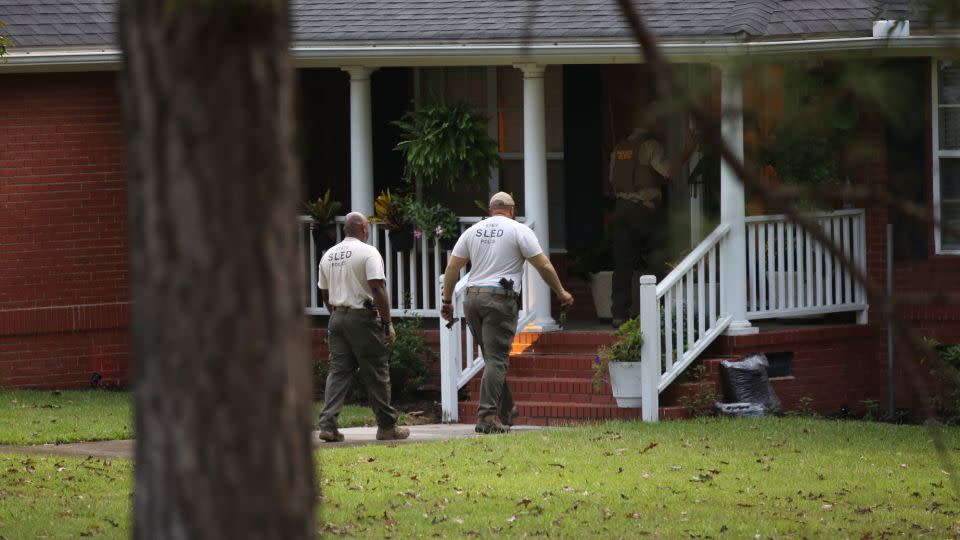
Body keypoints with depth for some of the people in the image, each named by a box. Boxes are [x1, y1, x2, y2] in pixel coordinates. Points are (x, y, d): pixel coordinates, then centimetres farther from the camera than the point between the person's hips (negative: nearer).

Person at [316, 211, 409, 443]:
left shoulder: (329, 255, 11)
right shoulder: (368, 252, -10)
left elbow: (324, 293, 18)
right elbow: (378, 289, -18)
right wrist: (388, 323, -14)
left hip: (337, 317, 6)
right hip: (363, 318, -6)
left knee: (338, 372, 5)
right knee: (376, 374, 2)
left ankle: (328, 424, -7)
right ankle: (386, 426, 8)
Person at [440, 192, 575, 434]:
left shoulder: (472, 231, 13)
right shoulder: (518, 230, 0)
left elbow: (452, 267, 11)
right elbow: (543, 265, -1)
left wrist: (447, 301, 17)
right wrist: (561, 293, 10)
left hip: (472, 298, 5)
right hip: (500, 299, -5)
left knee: (493, 357, 16)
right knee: (496, 359, -8)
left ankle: (506, 411, 23)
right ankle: (487, 416, -17)